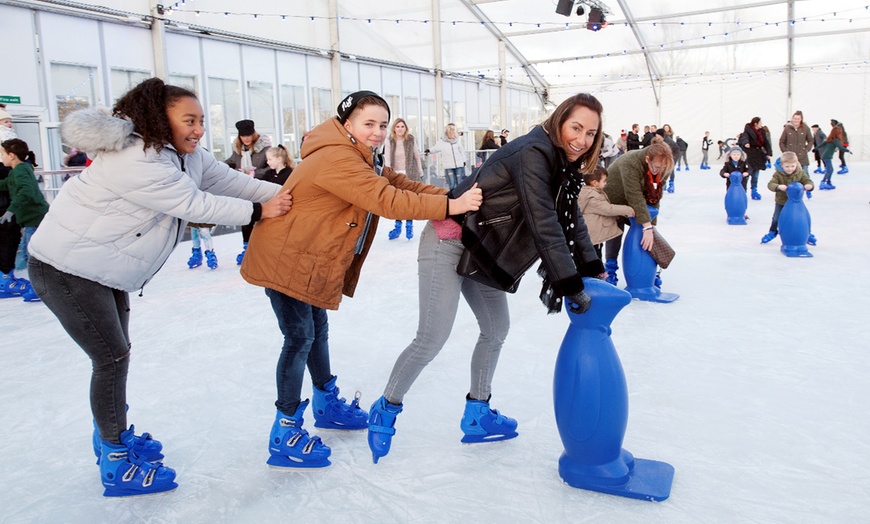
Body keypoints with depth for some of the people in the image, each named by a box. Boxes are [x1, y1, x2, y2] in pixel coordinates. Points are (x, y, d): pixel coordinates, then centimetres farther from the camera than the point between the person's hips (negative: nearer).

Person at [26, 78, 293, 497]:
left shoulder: (185, 155, 0)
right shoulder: (135, 162, -29)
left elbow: (230, 180, -2)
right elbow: (195, 204, -27)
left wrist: (285, 195, -11)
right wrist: (259, 211, -21)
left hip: (106, 269, 10)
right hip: (68, 269, -10)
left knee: (114, 354, 19)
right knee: (111, 357, -4)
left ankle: (112, 436, 38)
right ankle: (116, 465, 10)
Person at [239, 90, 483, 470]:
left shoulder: (362, 159, 9)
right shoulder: (336, 159, -26)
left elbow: (398, 184, 1)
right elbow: (387, 201, -32)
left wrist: (452, 196, -11)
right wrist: (450, 207, -32)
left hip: (308, 259, 10)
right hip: (287, 260, -10)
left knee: (318, 330, 20)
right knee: (299, 338, -6)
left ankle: (327, 404, 38)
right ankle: (284, 436, 5)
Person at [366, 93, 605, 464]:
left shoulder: (563, 164, 6)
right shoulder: (533, 154, -23)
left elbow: (571, 220, 10)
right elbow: (543, 224, -29)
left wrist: (591, 267, 1)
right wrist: (570, 284, -28)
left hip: (482, 252, 10)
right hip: (450, 244, -10)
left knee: (496, 330, 15)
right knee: (432, 339, -8)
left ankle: (477, 416, 30)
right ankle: (386, 410, 15)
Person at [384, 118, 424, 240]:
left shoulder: (411, 139, 0)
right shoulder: (389, 142, 0)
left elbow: (416, 156, 8)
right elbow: (387, 159, -4)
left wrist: (420, 172, 10)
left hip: (410, 174, -1)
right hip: (396, 175, 1)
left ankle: (409, 226, 11)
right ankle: (398, 226, 13)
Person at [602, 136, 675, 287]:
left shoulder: (662, 167, -20)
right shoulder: (631, 163, -40)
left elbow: (656, 196, -15)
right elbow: (635, 196, -43)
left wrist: (652, 224, -19)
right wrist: (647, 226, -45)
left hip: (636, 202, 5)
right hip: (615, 197, -5)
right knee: (615, 232, -2)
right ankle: (610, 270, 11)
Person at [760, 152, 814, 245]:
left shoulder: (800, 173, -13)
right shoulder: (778, 174, -20)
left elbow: (808, 181, -16)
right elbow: (770, 184, -30)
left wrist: (809, 185, -42)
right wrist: (778, 186, -52)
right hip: (781, 201, -1)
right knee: (776, 218, 13)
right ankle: (773, 232, 39)